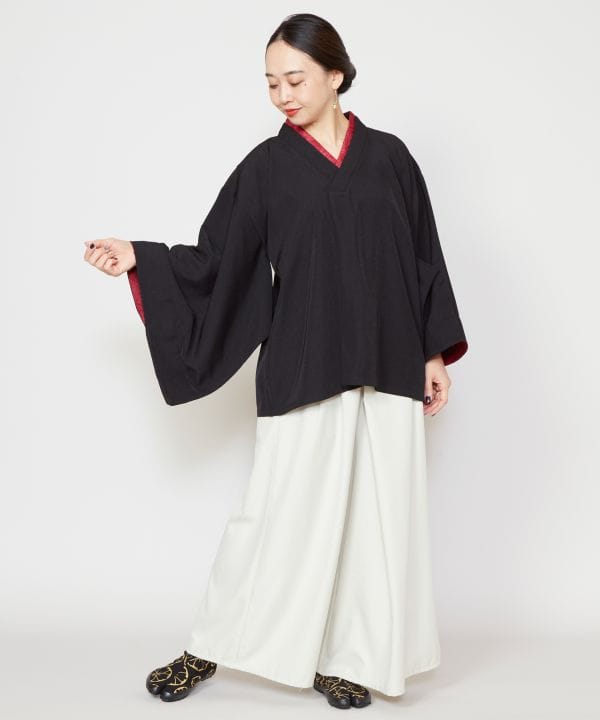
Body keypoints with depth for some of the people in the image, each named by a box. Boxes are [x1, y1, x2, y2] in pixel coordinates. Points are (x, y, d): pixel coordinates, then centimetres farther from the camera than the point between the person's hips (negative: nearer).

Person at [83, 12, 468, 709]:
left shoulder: (387, 156, 7)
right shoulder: (266, 166, 4)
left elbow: (423, 258, 10)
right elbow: (215, 260, 3)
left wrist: (435, 352, 7)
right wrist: (139, 257, -11)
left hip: (387, 367, 2)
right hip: (303, 369, -2)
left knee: (373, 510, 6)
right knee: (278, 510, 0)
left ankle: (343, 660, 21)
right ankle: (207, 647, 19)